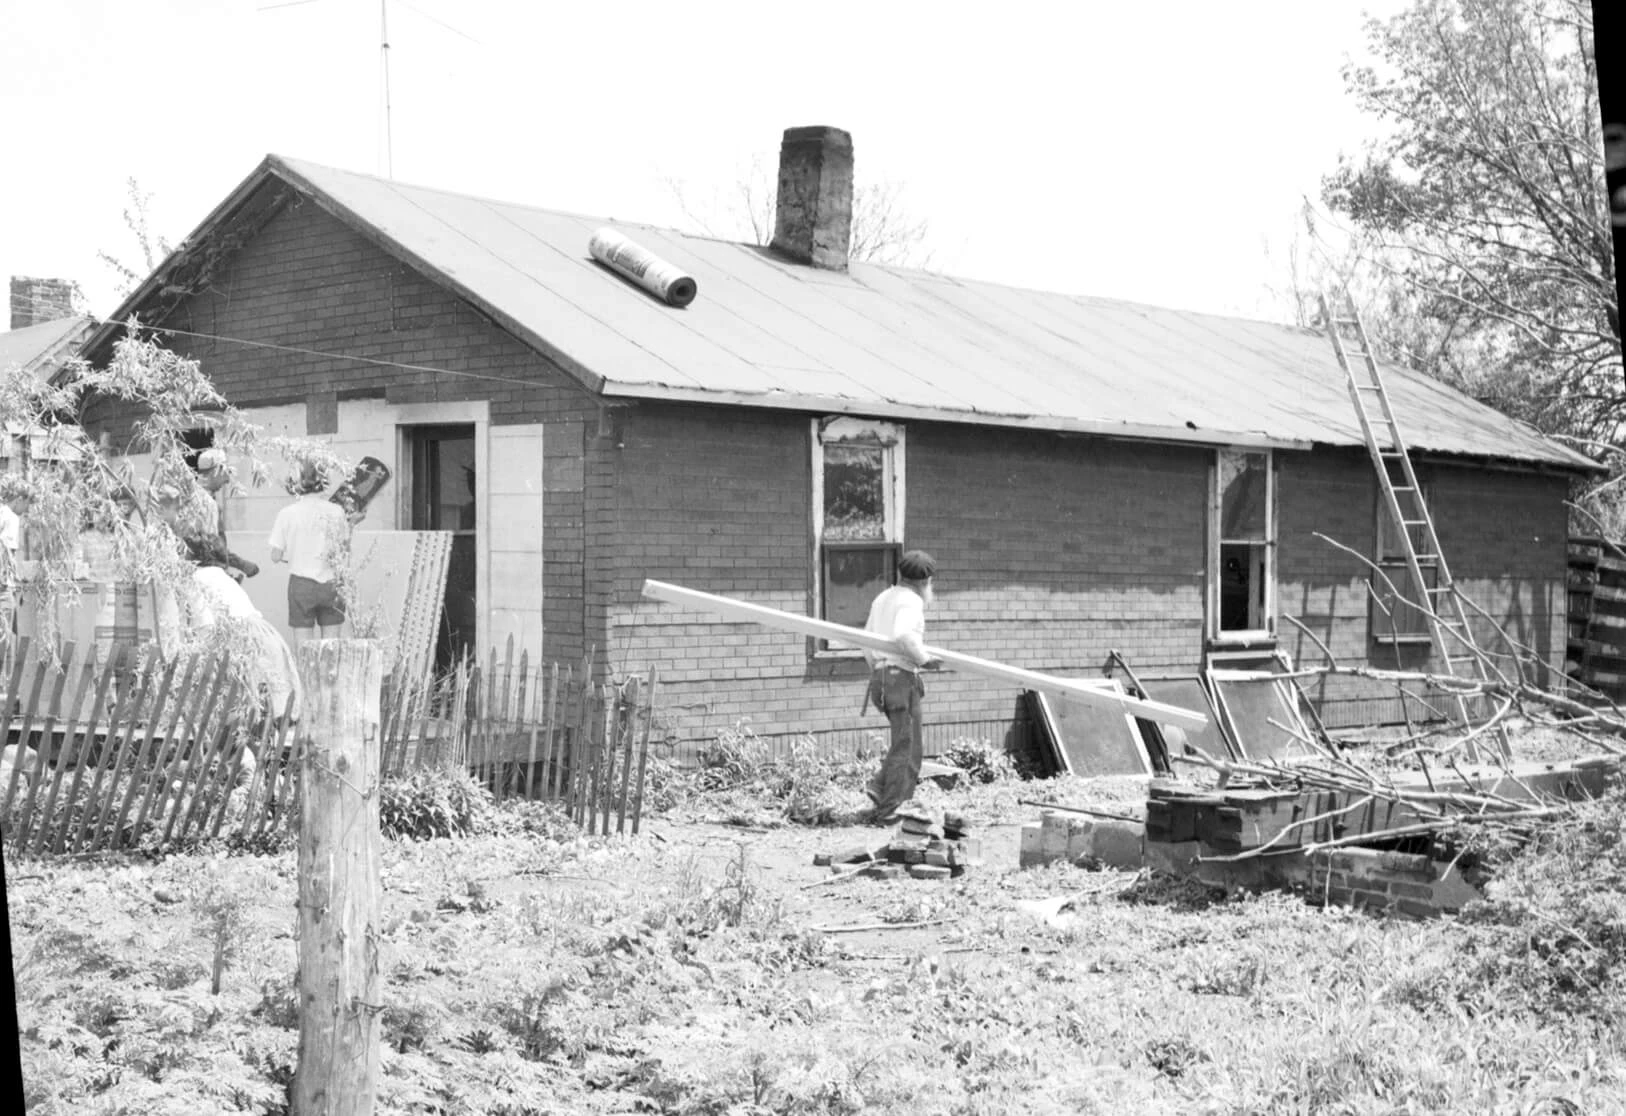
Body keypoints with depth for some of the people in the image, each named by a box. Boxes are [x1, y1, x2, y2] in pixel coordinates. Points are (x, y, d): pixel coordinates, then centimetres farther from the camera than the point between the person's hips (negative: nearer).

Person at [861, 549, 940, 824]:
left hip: (880, 676, 9)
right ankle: (888, 810, -5)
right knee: (906, 747, -4)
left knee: (914, 746, 15)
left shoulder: (882, 598, 17)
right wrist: (924, 660, -16)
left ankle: (881, 788, 0)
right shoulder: (911, 601, -10)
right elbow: (904, 636, -28)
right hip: (902, 676, -9)